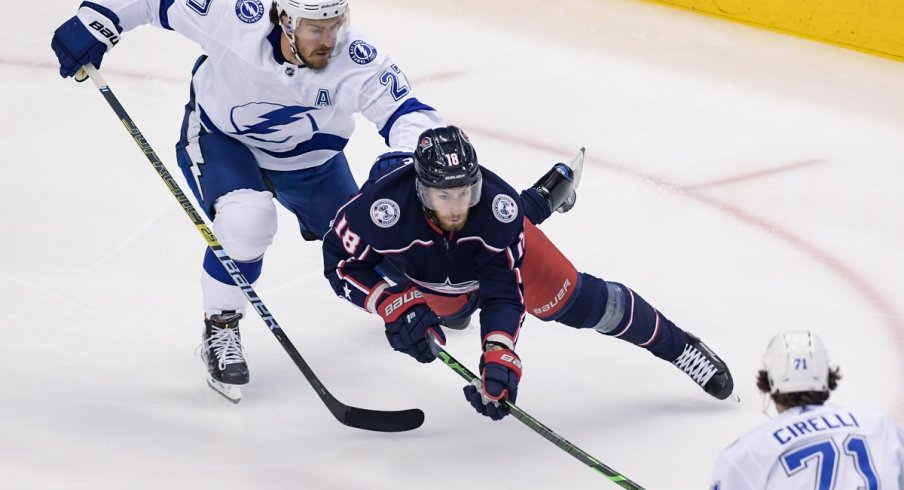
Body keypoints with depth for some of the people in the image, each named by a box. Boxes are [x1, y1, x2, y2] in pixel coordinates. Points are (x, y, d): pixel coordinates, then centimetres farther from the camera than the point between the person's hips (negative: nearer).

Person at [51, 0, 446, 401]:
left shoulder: (354, 60, -33)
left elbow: (411, 114, -36)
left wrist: (403, 161, -56)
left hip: (308, 158, 2)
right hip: (219, 139, -2)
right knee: (246, 220, -32)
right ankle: (219, 327, -7)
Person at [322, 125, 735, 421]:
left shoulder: (496, 204, -42)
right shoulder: (384, 207, -45)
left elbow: (503, 291, -40)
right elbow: (340, 259, -29)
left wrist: (499, 351, -54)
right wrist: (392, 304, -41)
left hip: (498, 248, -3)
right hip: (425, 269, 3)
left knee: (577, 301, -7)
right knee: (446, 308, 35)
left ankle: (679, 347, 13)